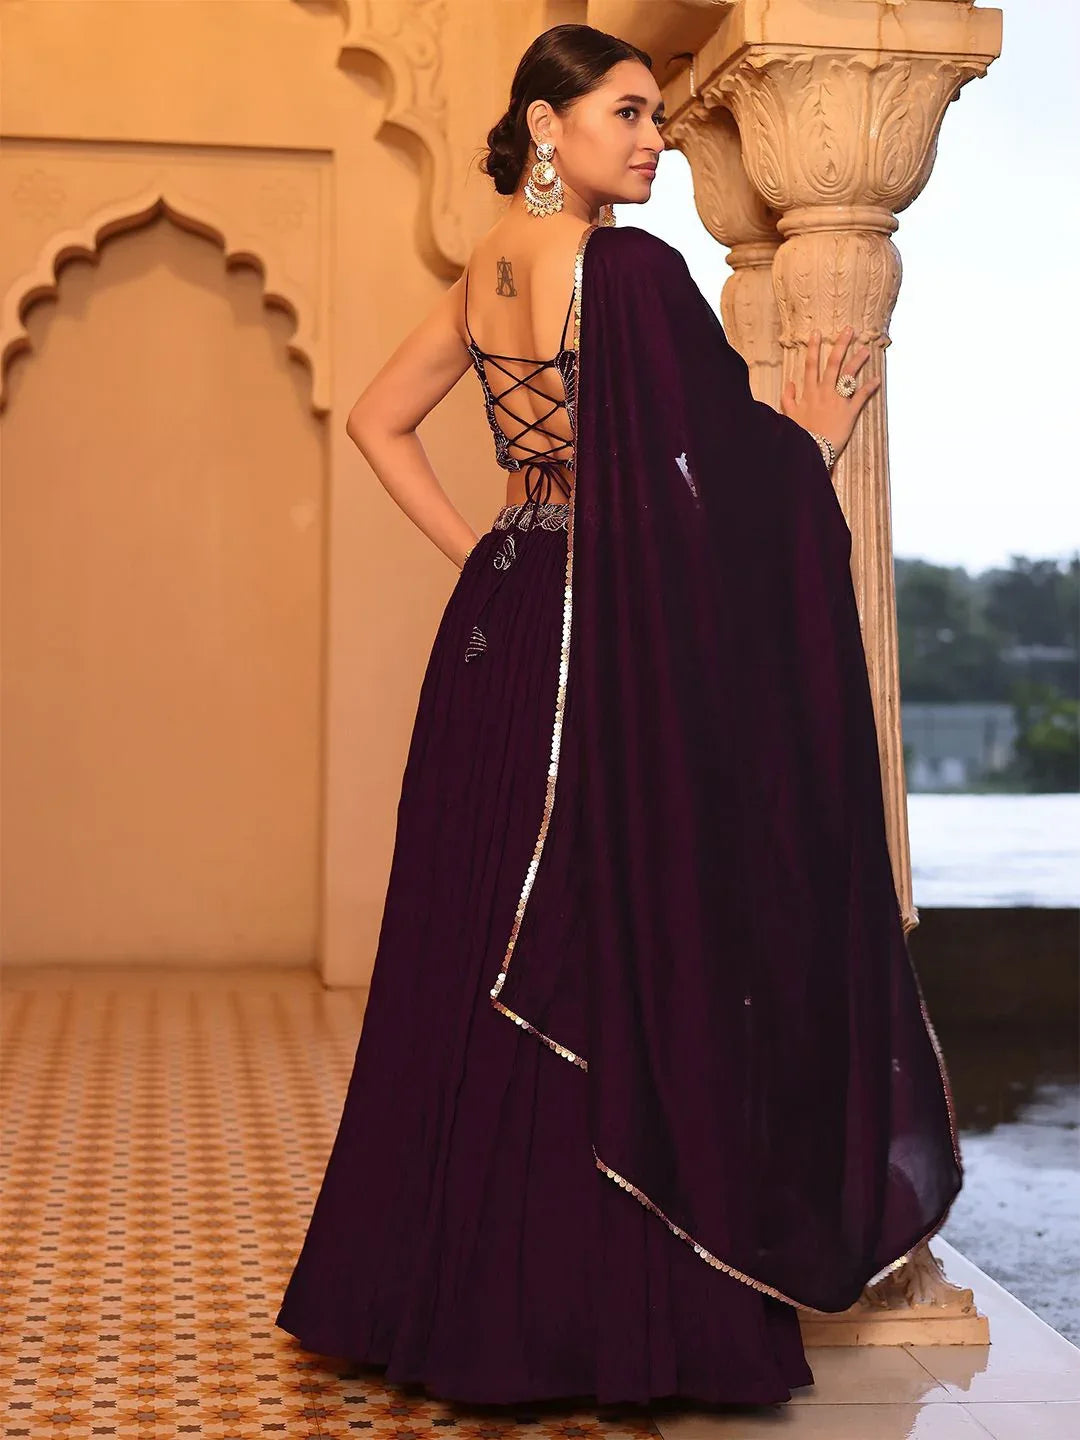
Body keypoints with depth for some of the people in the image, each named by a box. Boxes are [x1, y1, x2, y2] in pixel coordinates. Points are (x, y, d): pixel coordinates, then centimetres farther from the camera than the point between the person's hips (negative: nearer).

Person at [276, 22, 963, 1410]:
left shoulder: (484, 275, 13)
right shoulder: (628, 267, -12)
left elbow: (377, 420, 20)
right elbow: (715, 472, -16)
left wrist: (479, 550, 14)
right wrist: (808, 440, 4)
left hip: (499, 635, 8)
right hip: (615, 646, -8)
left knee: (484, 962, 12)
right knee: (621, 965, -2)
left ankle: (460, 1290, 22)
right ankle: (607, 1316, 4)